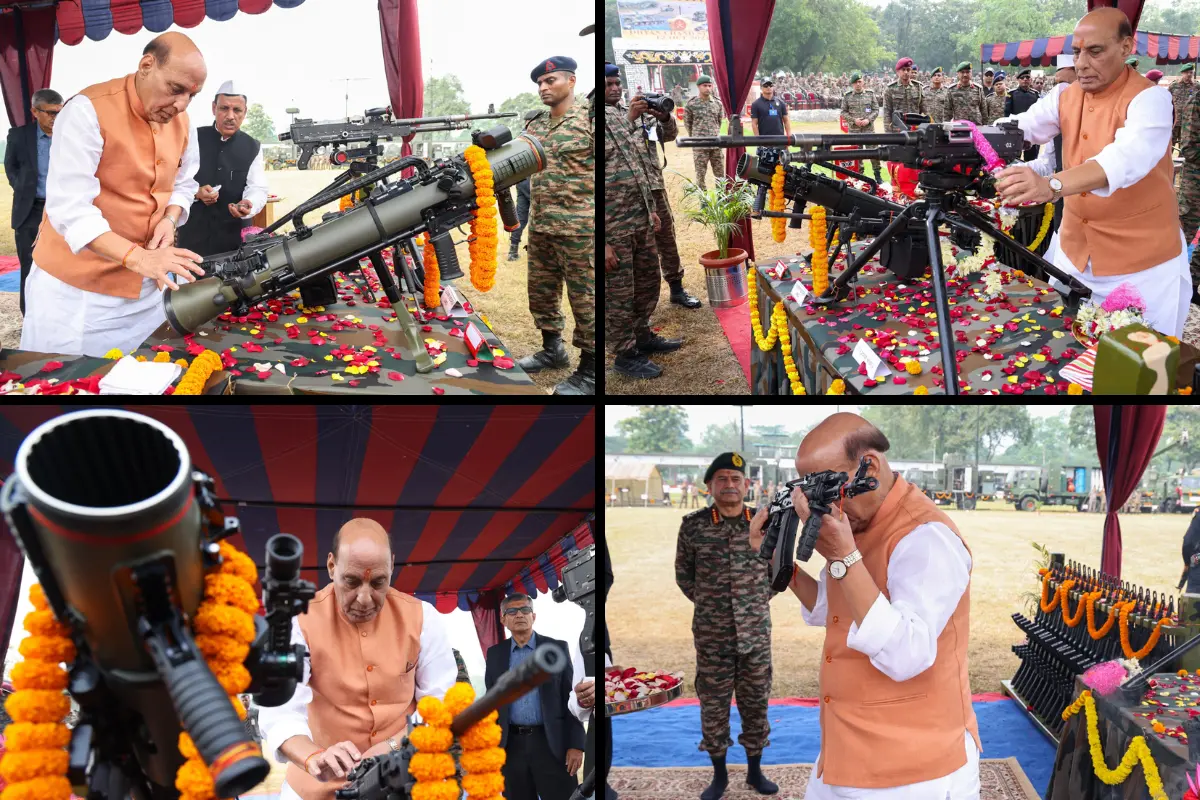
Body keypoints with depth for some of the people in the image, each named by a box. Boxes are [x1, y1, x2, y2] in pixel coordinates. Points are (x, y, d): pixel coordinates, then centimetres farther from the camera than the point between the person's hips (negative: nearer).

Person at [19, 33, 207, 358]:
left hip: (147, 283, 6)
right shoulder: (88, 111, -19)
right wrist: (137, 257, -38)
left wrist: (170, 219, -8)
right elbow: (70, 207, -26)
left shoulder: (182, 122, 2)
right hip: (76, 286, -5)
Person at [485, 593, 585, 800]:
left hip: (551, 743, -2)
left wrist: (576, 745, -8)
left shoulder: (557, 648, 2)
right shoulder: (495, 653, 10)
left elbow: (572, 697, -1)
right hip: (511, 745, 3)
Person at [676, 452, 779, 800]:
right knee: (713, 705, 8)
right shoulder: (694, 525, -6)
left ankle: (755, 771, 28)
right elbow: (683, 573, 8)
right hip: (712, 635, -1)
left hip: (756, 633, 1)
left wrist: (760, 599, 8)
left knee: (756, 702, 11)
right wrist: (706, 602, 7)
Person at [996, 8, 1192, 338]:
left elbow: (1127, 158, -37)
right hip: (1074, 254, 5)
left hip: (1143, 266, -5)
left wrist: (1051, 186, -54)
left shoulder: (1149, 98, -17)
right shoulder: (1065, 95, 3)